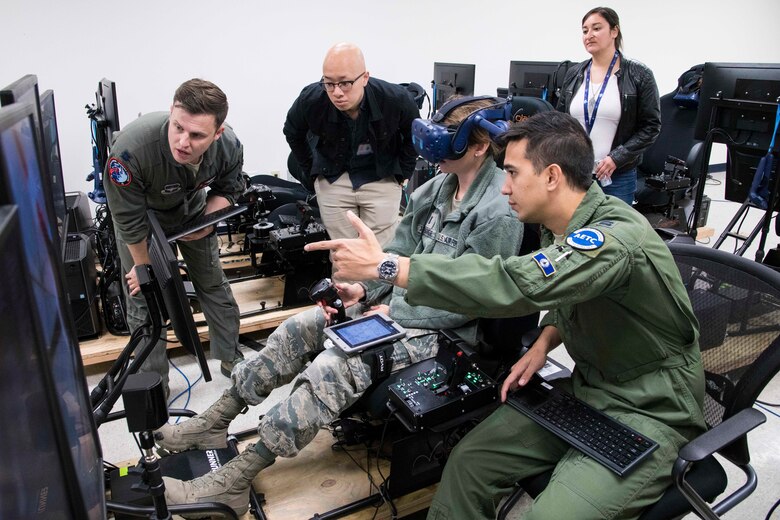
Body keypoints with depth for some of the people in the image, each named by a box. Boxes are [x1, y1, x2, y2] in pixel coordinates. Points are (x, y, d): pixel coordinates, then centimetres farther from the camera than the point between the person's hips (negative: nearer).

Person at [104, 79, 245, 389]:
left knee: (214, 284, 8)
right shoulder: (130, 149, -42)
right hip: (142, 214, -3)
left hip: (191, 208, 3)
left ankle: (231, 359, 28)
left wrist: (207, 222, -21)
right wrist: (143, 266, -13)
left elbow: (227, 189, -6)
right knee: (143, 297, 0)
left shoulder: (229, 146, -30)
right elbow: (129, 220, -26)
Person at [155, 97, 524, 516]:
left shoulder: (498, 214, -19)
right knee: (296, 330, 0)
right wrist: (364, 288, -5)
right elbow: (399, 251, 11)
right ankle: (214, 423, 12)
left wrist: (396, 315, -16)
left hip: (441, 329, -9)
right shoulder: (437, 187, 6)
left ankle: (232, 484, -15)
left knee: (332, 368, -27)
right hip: (399, 299, 9)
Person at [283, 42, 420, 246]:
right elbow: (293, 133, 6)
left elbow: (414, 135, 3)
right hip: (332, 180, 1)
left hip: (381, 178, -1)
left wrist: (402, 174, 4)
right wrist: (310, 172, 8)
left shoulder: (395, 99, -20)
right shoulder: (310, 99, -18)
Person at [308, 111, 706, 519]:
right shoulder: (564, 228, 0)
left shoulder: (617, 239, -28)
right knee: (468, 461, -4)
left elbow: (514, 284, -40)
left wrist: (383, 264, -36)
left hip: (649, 411, -7)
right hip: (586, 386, 8)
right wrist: (545, 341, -4)